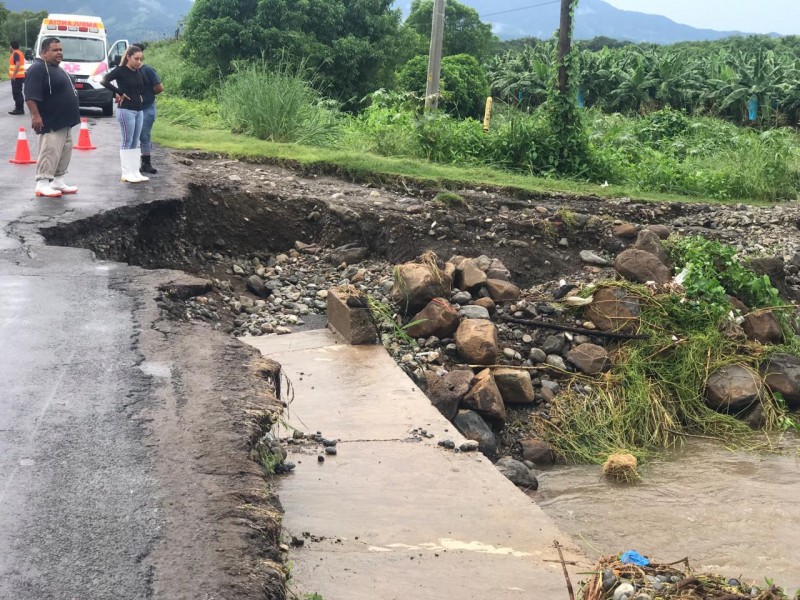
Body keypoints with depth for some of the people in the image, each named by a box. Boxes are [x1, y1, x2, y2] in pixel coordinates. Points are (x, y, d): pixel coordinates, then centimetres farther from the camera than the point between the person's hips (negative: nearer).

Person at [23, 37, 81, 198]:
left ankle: (58, 182, 19)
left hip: (65, 121, 10)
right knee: (50, 153, -11)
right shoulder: (38, 69, -15)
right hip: (51, 123, -10)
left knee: (64, 153, 12)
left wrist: (71, 116, 27)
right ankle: (42, 184, -8)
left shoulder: (56, 69, 17)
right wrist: (35, 115, -28)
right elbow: (31, 95, -22)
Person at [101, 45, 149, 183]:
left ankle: (135, 172, 14)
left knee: (135, 142, 9)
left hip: (139, 110, 7)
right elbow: (104, 81, -21)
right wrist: (119, 93, -17)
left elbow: (144, 86, 26)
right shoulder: (120, 70, -9)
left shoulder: (139, 72, 10)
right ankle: (126, 174, 0)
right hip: (126, 110, -7)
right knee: (127, 142, -4)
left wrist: (141, 96, 8)